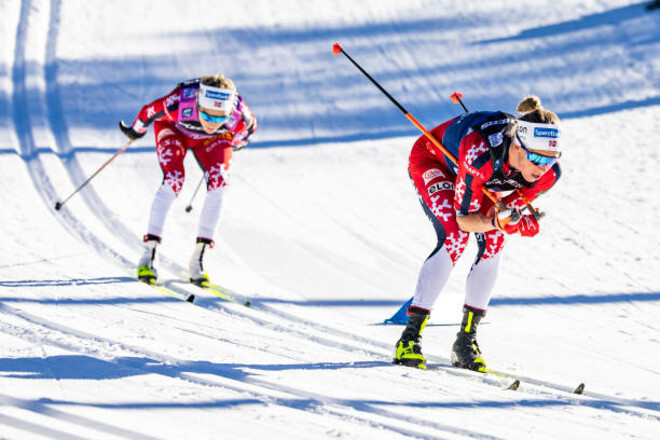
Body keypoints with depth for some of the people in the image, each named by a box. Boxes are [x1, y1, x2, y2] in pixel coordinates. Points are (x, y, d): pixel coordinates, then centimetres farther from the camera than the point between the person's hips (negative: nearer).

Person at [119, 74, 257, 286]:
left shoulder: (240, 115, -36)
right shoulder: (179, 103, -43)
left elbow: (250, 127, -11)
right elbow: (149, 112, -21)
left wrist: (236, 143, 10)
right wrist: (136, 131, -1)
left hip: (212, 140, 2)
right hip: (174, 130, -2)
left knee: (218, 183, -21)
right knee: (173, 181, -25)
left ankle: (197, 260, -12)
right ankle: (148, 256, -16)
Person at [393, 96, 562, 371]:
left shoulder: (548, 173, -29)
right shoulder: (481, 154, -46)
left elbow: (505, 211, -10)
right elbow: (463, 218, -35)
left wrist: (525, 223, -27)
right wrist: (496, 222, -51)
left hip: (484, 180, 5)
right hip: (433, 161, -5)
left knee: (493, 242, -14)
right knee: (455, 237, -24)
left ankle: (466, 340, -3)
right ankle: (410, 337, -17)